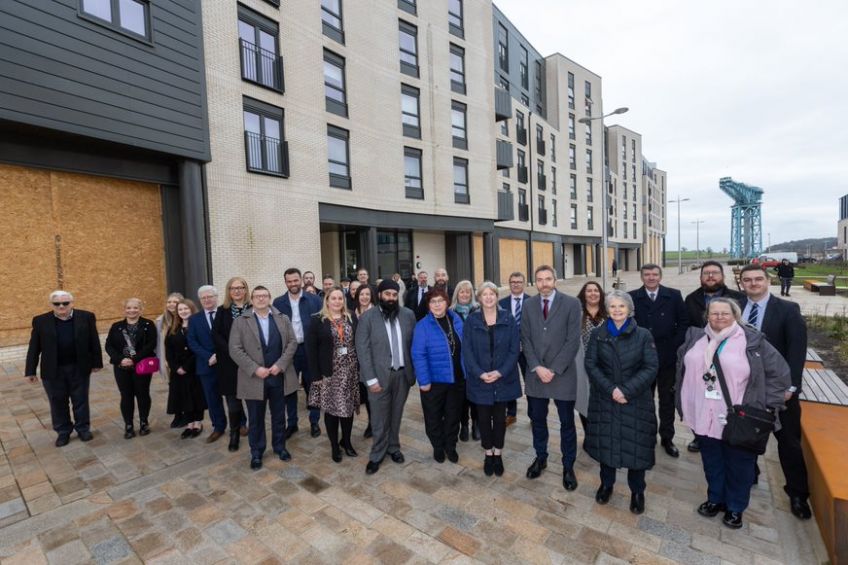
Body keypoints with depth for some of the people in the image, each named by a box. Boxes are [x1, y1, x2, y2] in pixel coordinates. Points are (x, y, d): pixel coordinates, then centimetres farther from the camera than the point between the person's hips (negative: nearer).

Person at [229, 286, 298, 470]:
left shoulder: (283, 319, 2)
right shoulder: (240, 321, -2)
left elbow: (292, 342, -1)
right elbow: (235, 350, -8)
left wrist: (280, 365, -13)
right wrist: (255, 369, -16)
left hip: (279, 376, 2)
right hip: (254, 378, -1)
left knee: (279, 416, 15)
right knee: (255, 419, 12)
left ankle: (280, 446, 33)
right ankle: (256, 452, 30)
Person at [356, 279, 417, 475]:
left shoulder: (408, 315, 0)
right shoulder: (367, 318, -8)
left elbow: (414, 344, 4)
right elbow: (362, 349, -10)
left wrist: (414, 370, 2)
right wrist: (371, 378, -14)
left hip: (403, 373, 3)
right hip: (380, 375, -2)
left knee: (396, 414, 17)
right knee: (379, 418, 8)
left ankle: (393, 447, 39)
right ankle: (377, 455, 30)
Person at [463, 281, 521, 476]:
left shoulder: (508, 318, -3)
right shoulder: (471, 320, -3)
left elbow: (514, 349, -5)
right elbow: (467, 350, -6)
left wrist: (500, 372, -15)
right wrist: (480, 373, -16)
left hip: (503, 378, 0)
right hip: (479, 379, 0)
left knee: (500, 417, 12)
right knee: (483, 418, 11)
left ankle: (498, 454, 32)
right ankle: (488, 454, 32)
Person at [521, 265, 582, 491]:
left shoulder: (571, 303, -7)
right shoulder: (528, 305, 3)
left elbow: (573, 341, -10)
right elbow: (526, 339, 2)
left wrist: (554, 370, -14)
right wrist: (537, 367, -10)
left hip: (562, 373, -3)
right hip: (535, 373, 3)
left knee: (567, 422, 10)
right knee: (537, 419, 15)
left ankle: (568, 466, 29)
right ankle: (540, 457, 36)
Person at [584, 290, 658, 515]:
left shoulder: (643, 335, -3)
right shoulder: (597, 335, 1)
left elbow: (651, 367, -8)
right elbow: (591, 364, -3)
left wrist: (626, 390, -17)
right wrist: (611, 389, -15)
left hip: (636, 400, -1)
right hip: (604, 399, 1)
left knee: (636, 445, 8)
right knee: (605, 442, 11)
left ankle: (637, 491, 31)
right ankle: (606, 484, 34)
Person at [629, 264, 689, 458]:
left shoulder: (674, 296, 0)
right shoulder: (632, 297, -1)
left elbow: (684, 322, 1)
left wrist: (675, 345, -7)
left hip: (667, 356, 1)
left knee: (667, 399, 13)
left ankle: (667, 438, 28)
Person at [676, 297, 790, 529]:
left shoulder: (752, 340, -9)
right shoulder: (695, 337, 1)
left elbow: (779, 371, -4)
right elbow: (682, 365, 14)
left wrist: (768, 405, -7)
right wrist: (683, 398, 13)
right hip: (704, 417, 3)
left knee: (738, 464, 15)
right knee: (712, 462, 19)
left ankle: (735, 507, 36)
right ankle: (715, 498, 40)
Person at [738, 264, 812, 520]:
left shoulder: (788, 309, -6)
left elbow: (797, 350, -9)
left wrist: (790, 386, -15)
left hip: (778, 388, -2)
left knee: (789, 441, 11)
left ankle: (797, 494, 28)